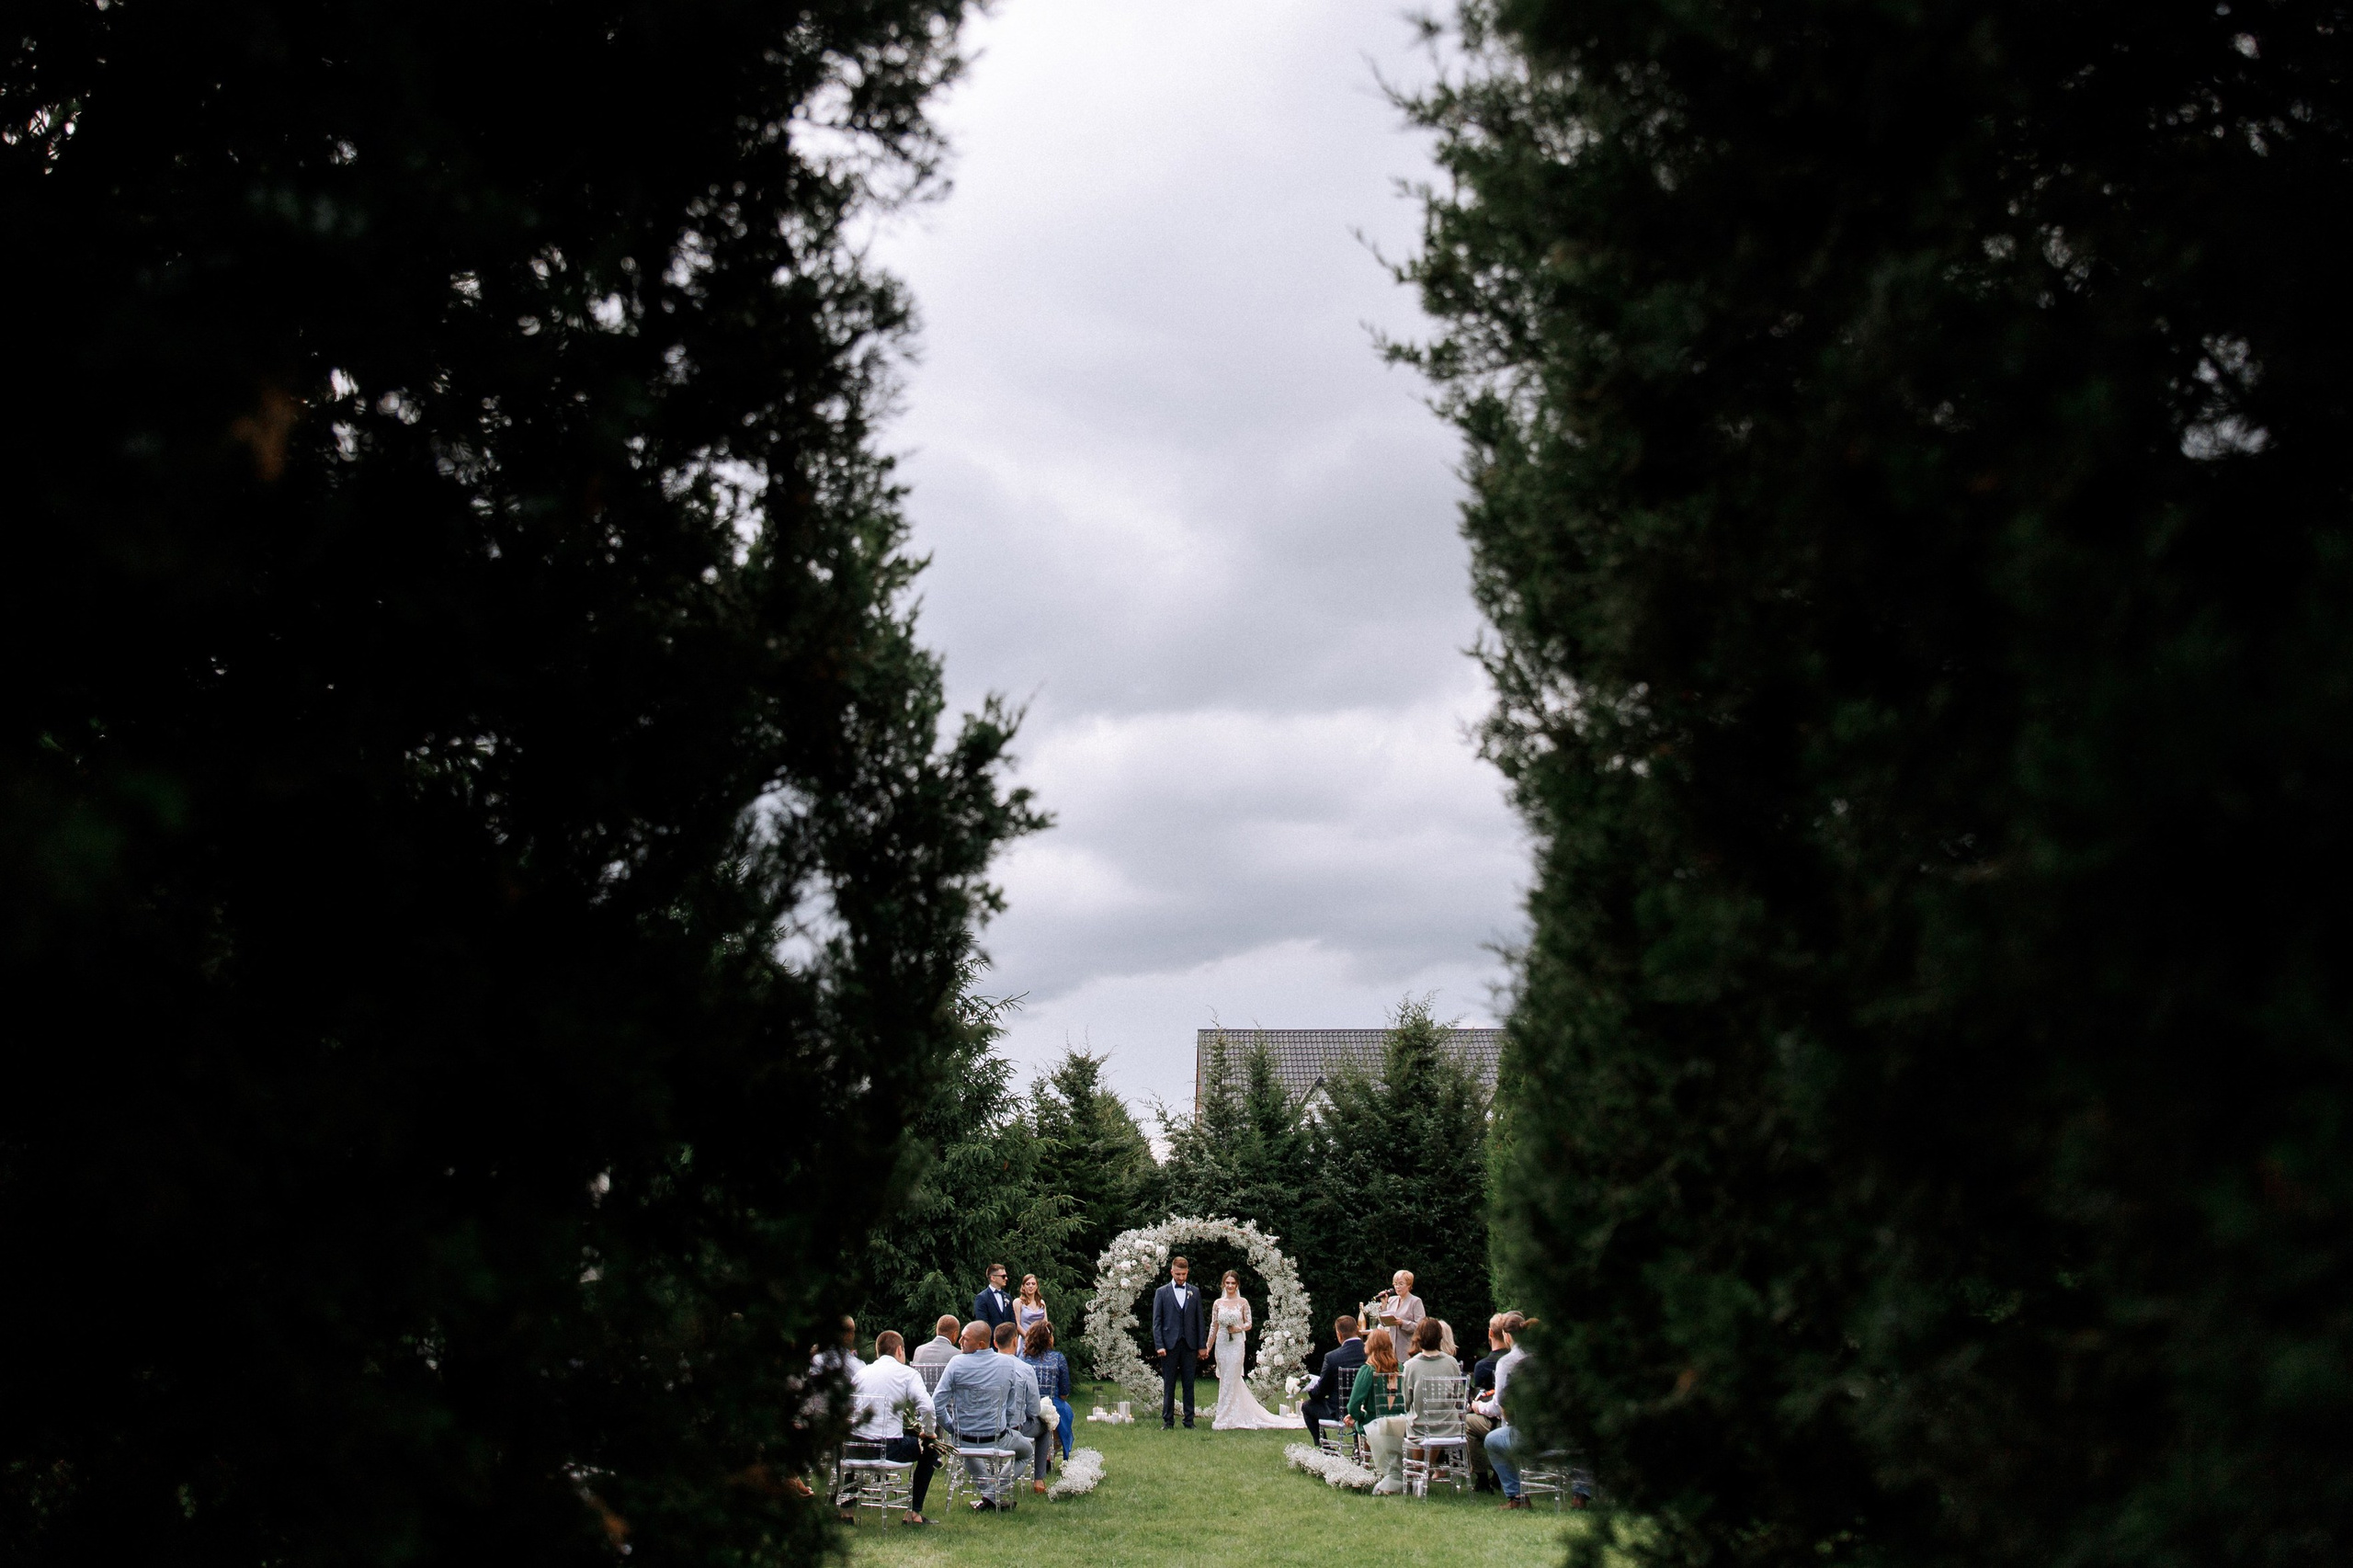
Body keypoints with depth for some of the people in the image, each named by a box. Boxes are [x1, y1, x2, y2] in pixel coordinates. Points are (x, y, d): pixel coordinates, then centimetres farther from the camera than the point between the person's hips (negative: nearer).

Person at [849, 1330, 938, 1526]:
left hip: (856, 1448, 4)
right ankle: (914, 1512, 15)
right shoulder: (907, 1373, -2)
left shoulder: (862, 1372, 10)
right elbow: (926, 1407, -15)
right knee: (930, 1448, 19)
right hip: (889, 1447, -4)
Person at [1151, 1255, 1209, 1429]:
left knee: (1189, 1385, 3)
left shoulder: (1194, 1293, 11)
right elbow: (1157, 1321, 1)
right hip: (1169, 1345, -2)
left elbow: (1199, 1321, 11)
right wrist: (1159, 1346, -9)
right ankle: (1167, 1421, 7)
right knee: (1168, 1386, 2)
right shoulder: (1161, 1292, 5)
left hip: (1189, 1346, 2)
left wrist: (1202, 1346, 5)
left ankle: (1189, 1421, 8)